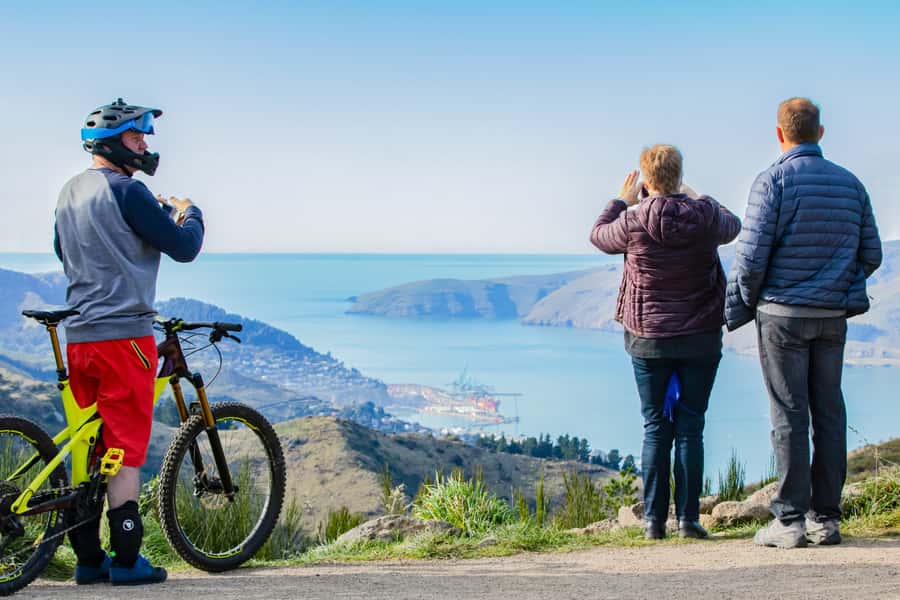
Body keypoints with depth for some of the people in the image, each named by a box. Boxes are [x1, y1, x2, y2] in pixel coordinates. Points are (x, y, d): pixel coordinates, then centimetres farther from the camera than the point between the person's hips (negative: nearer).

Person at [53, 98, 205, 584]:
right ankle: (126, 559, 2)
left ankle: (87, 558, 16)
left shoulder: (69, 193, 14)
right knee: (126, 447, -2)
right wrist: (190, 214, 10)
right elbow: (184, 248, -12)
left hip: (78, 334, 8)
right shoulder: (126, 191, -13)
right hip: (123, 332, -8)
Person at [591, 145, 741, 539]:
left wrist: (621, 202, 25)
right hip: (701, 339, 1)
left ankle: (653, 519, 6)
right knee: (690, 429, 5)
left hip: (648, 340, 0)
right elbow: (733, 226, 18)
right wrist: (696, 199, 31)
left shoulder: (633, 222, -12)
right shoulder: (706, 217, -8)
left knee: (655, 428, 8)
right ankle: (688, 518, 3)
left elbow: (599, 236, 11)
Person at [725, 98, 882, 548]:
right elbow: (871, 254, 9)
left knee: (789, 415, -2)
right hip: (833, 317, 5)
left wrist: (738, 307, -1)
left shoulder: (773, 181, -8)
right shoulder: (849, 183, 8)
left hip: (783, 314, -4)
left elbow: (751, 256, -13)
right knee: (828, 412, 9)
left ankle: (790, 520, 0)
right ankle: (825, 518, 13)